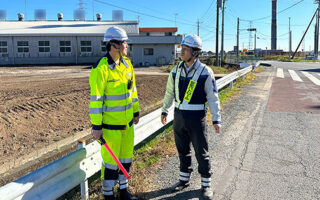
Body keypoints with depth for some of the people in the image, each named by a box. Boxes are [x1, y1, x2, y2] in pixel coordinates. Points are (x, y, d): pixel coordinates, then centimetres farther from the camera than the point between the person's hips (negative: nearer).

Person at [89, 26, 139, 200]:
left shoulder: (127, 63, 5)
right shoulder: (101, 69, -18)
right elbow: (95, 99, -18)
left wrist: (136, 112, 18)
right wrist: (96, 126, -17)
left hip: (127, 121, 7)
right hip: (110, 124, -7)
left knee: (126, 157, 18)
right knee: (110, 160, 5)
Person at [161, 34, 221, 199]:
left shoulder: (205, 72, -10)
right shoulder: (176, 71, 3)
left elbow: (213, 97, -8)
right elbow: (169, 93, 13)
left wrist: (216, 119, -11)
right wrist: (164, 111, 17)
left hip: (197, 118, -4)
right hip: (179, 117, 4)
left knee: (201, 152, 6)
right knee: (183, 150, 16)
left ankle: (206, 184, 23)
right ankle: (184, 179, 33)